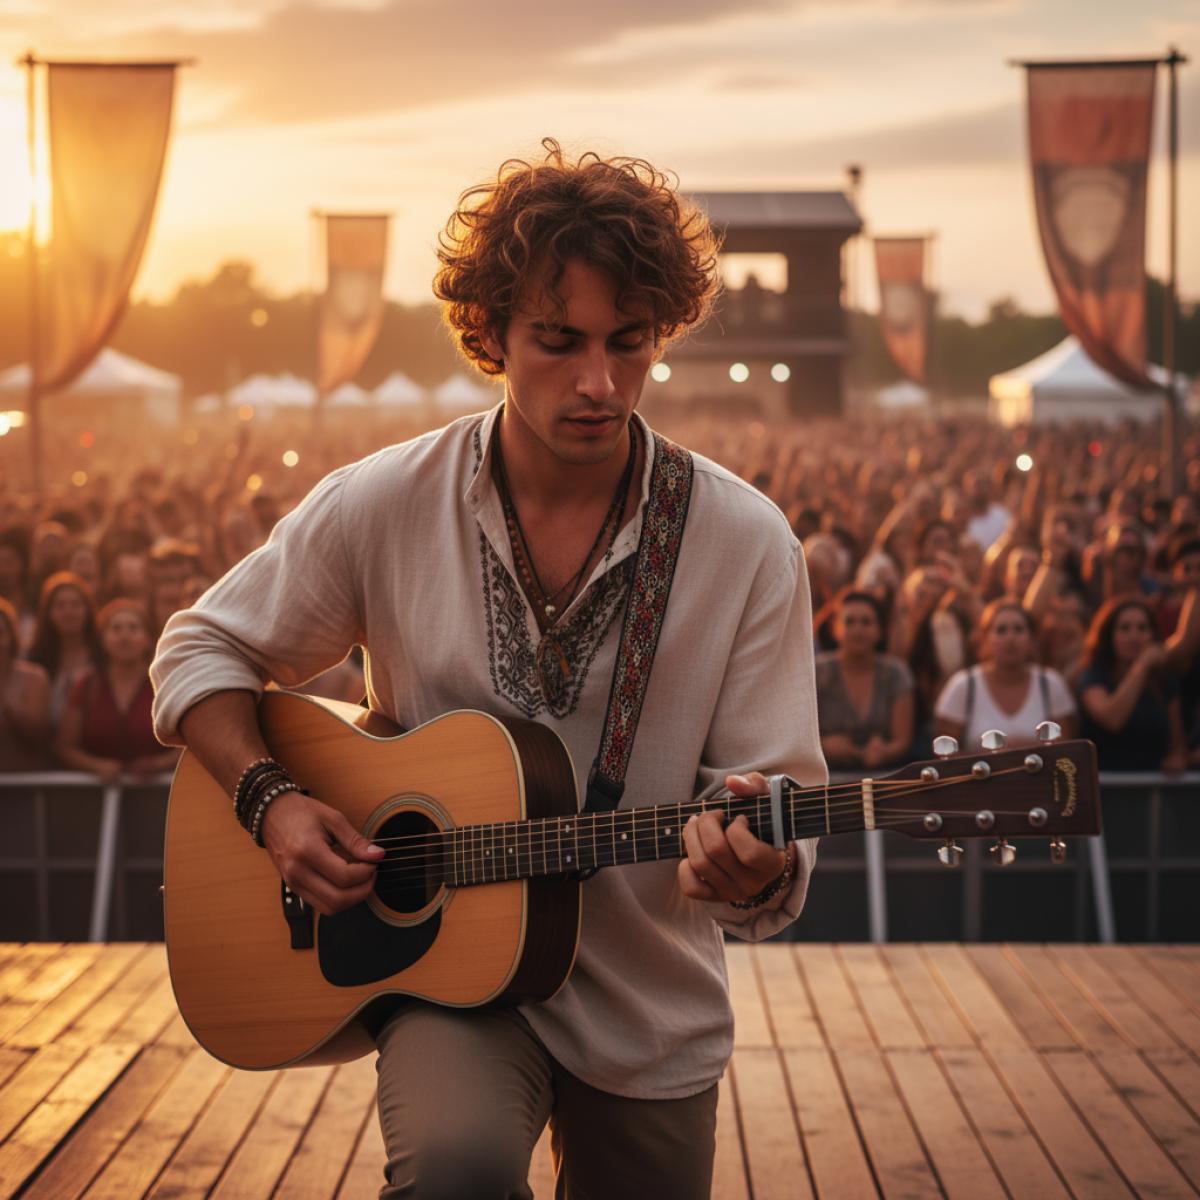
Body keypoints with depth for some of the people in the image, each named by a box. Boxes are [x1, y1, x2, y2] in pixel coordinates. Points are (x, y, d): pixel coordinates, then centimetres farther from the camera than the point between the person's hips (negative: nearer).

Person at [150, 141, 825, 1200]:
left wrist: (751, 870, -32)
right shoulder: (382, 508, -8)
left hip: (651, 1013, 2)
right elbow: (202, 649, 5)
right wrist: (272, 800, -12)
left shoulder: (745, 544, -10)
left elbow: (780, 796, -9)